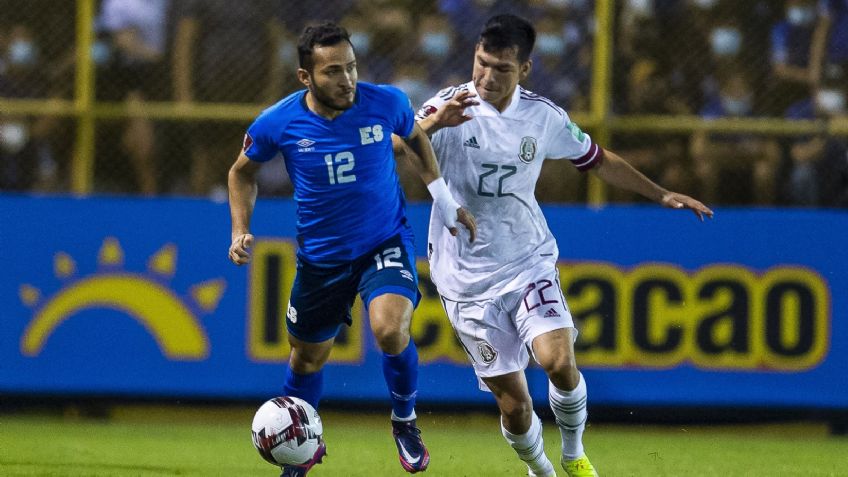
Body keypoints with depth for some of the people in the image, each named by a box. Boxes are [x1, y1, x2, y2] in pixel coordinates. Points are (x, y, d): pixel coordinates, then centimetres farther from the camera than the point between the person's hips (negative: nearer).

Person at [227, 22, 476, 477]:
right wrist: (240, 231, -6)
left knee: (390, 328, -28)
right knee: (307, 357, 15)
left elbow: (416, 137, 9)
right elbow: (243, 172, 5)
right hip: (320, 257, 2)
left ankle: (404, 422, 0)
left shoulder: (384, 103, -16)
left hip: (385, 244, -2)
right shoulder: (277, 123, -16)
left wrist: (444, 199, 4)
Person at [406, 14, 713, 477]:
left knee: (559, 360, -22)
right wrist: (431, 124, -46)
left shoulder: (543, 116, -2)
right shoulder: (450, 107, -12)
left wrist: (661, 194, 14)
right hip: (467, 278, -2)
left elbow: (597, 160, 16)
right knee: (513, 403, -4)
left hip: (528, 262, 2)